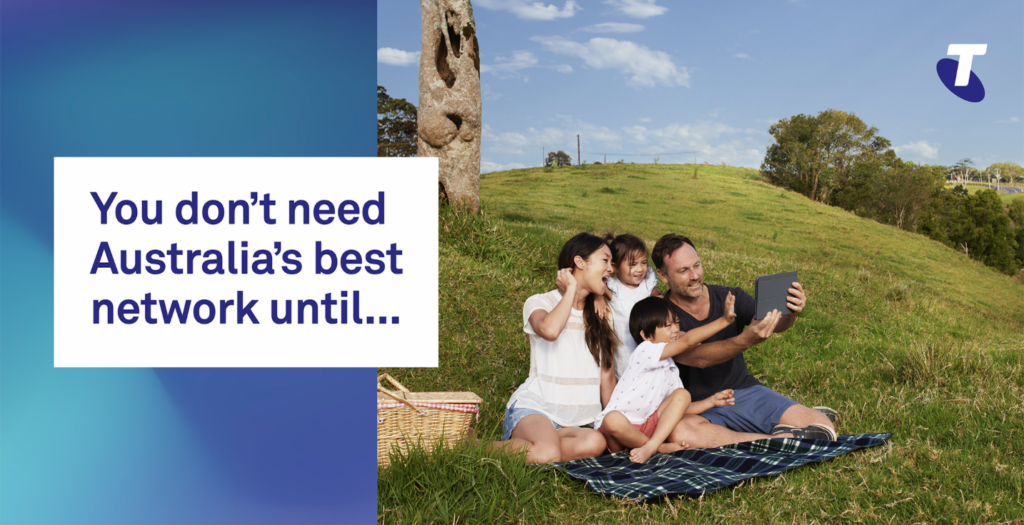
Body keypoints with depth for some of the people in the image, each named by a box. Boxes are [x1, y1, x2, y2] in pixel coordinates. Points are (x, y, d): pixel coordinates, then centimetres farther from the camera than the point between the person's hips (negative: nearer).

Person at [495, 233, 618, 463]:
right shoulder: (540, 303, 1)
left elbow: (607, 377, 14)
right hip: (536, 408, -4)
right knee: (548, 453, -36)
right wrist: (571, 289, -9)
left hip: (581, 421, 5)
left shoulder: (601, 316, 18)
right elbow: (549, 330, -25)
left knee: (595, 443, -31)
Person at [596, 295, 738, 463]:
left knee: (682, 394, -6)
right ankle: (660, 447, -14)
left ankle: (650, 447, -24)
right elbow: (687, 341, -24)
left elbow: (680, 408, 16)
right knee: (612, 419, -40)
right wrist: (724, 320, -27)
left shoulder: (671, 369, 15)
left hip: (647, 427, 7)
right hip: (620, 430, -7)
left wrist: (711, 401, 3)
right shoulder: (645, 351, -13)